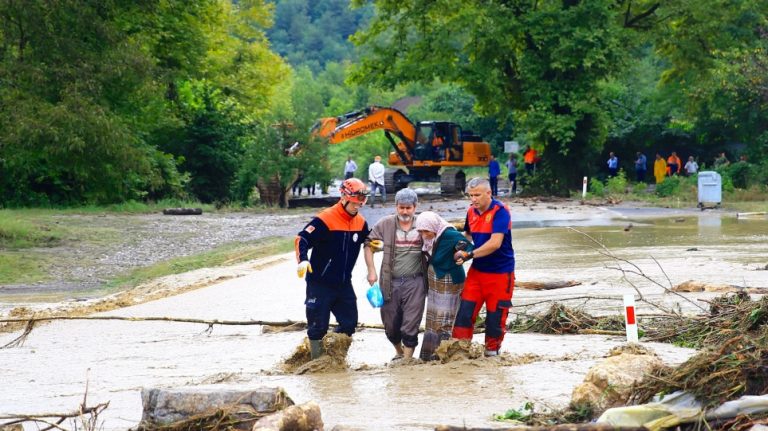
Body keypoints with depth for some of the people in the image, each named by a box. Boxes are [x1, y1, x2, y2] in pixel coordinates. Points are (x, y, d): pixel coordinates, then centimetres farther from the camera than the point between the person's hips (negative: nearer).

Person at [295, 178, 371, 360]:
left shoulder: (360, 222, 3)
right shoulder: (325, 219, -18)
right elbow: (302, 239, -19)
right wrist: (303, 260, -34)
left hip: (344, 283, 6)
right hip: (320, 283, -6)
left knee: (349, 322, 8)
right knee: (318, 325, -2)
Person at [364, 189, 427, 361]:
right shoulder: (385, 224, 0)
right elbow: (369, 245, 6)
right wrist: (371, 270, -2)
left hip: (415, 283, -2)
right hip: (390, 282, 2)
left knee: (410, 325, -8)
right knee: (390, 324, 11)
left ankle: (407, 359, -2)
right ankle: (399, 352, 36)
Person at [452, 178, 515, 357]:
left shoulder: (500, 211, -16)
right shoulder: (471, 212, 5)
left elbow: (495, 243, -25)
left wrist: (470, 254, -22)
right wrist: (462, 247, 4)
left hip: (500, 273, -6)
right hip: (477, 270, 6)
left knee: (495, 315, 2)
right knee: (465, 310, -2)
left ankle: (492, 350, 18)